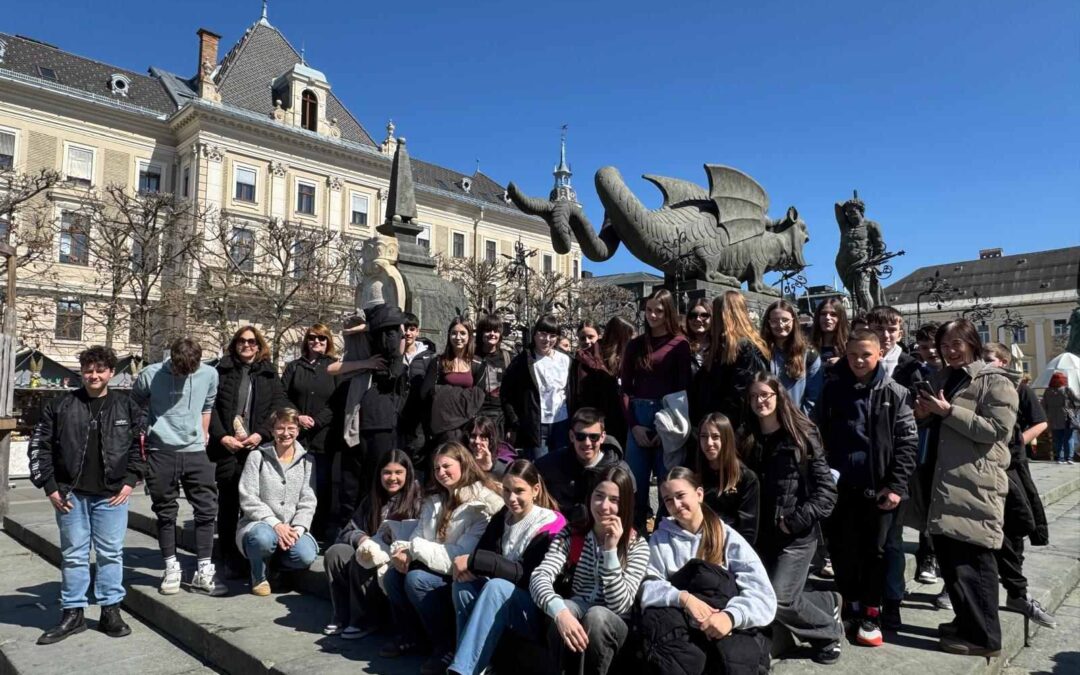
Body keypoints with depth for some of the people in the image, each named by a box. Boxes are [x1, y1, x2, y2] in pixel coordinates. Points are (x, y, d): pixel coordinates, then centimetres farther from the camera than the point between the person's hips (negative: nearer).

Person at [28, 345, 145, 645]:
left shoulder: (127, 407, 3)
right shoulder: (60, 406, 1)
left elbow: (140, 446, 7)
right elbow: (40, 446, 4)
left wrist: (130, 480, -1)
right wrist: (50, 486, -2)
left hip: (112, 494, 0)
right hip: (71, 493, 0)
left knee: (111, 553, 6)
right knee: (73, 554, 8)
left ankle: (111, 612, 17)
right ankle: (73, 613, 20)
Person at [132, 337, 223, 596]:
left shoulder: (209, 374, -4)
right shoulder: (150, 375, -10)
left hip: (195, 451, 2)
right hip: (161, 452, -2)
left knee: (207, 509, 0)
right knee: (165, 512, 7)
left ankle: (204, 571, 9)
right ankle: (171, 568, 21)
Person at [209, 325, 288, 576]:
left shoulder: (269, 374, 12)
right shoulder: (222, 370, 10)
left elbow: (278, 406, 4)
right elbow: (211, 407, 3)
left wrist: (260, 434, -8)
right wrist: (222, 436, -8)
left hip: (258, 446, 0)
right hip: (227, 446, 0)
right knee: (228, 502, 2)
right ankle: (229, 557, 11)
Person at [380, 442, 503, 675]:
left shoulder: (483, 504, -14)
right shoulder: (435, 499, 12)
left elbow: (462, 555, -21)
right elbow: (418, 536, 7)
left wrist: (414, 548, -19)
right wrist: (403, 551, -17)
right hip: (438, 568, 7)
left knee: (417, 580, -27)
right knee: (392, 575, -14)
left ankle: (447, 646, -11)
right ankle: (409, 635, 9)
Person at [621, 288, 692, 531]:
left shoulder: (680, 344, -1)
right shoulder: (635, 345, 11)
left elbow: (684, 389, -4)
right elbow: (625, 387, 8)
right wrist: (633, 424, -4)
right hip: (638, 418, 3)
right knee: (635, 483, 8)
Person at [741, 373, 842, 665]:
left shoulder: (803, 436, -7)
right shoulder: (747, 440, 6)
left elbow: (827, 490, -9)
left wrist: (796, 520, -15)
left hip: (797, 535, -5)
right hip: (763, 533, 6)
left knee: (778, 600, -12)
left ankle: (829, 631, 17)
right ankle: (828, 603, 30)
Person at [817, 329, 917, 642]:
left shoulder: (895, 393, -2)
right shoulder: (833, 389, 3)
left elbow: (907, 442, -4)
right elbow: (820, 435, 7)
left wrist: (896, 485, -10)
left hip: (879, 487, -2)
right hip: (840, 486, 2)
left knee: (875, 551, 6)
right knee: (843, 549, 9)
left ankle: (870, 613, 19)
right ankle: (851, 604, 28)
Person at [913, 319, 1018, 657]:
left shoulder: (995, 381, -5)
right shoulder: (942, 378, 17)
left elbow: (997, 429, -16)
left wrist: (949, 411, -18)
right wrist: (927, 415, 5)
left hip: (976, 483, -8)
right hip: (945, 479, 8)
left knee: (971, 558, -4)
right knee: (947, 553, 12)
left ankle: (984, 636, 7)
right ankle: (967, 621, 26)